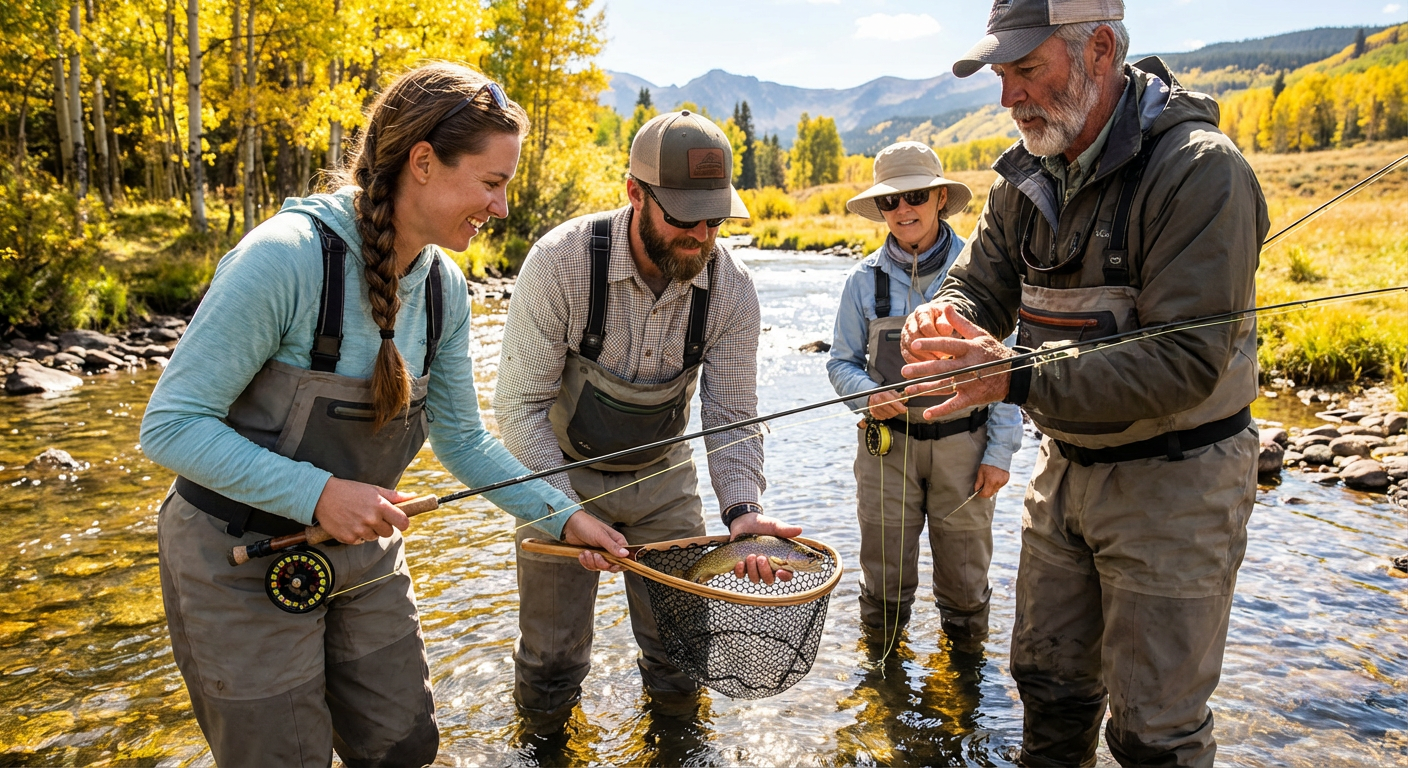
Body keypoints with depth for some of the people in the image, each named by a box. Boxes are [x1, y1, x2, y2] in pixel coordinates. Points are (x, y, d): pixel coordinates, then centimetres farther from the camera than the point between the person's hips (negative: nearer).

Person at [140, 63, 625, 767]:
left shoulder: (441, 286, -5)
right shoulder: (286, 257, -26)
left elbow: (462, 440, 3)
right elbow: (170, 426, -23)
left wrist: (562, 516, -3)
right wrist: (318, 494, -29)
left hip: (363, 554, 6)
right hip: (243, 562, -6)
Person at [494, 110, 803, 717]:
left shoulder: (731, 287, -16)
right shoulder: (561, 262, -26)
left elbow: (732, 414, -12)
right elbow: (520, 405, -21)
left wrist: (742, 508, -29)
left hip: (662, 475, 3)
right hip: (563, 473, -2)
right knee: (550, 672, 7)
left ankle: (667, 691, 44)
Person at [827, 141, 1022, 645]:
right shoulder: (865, 280, 0)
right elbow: (841, 362, 8)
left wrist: (1000, 450, -4)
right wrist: (868, 396, -14)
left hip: (963, 445, -1)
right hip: (887, 444, 1)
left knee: (965, 575, 13)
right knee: (884, 577, 12)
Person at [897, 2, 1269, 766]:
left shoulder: (1200, 171, -23)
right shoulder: (1027, 174, 0)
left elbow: (1184, 365, -28)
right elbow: (979, 284, 3)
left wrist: (1016, 379, -36)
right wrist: (941, 320, -22)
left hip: (1171, 480, -6)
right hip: (1066, 466, 7)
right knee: (1049, 681, 21)